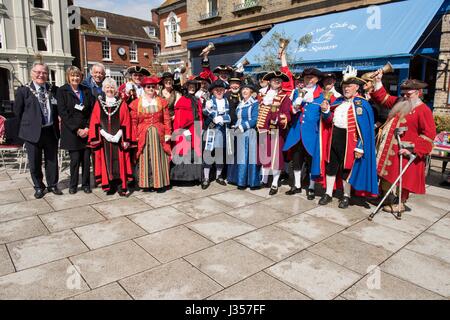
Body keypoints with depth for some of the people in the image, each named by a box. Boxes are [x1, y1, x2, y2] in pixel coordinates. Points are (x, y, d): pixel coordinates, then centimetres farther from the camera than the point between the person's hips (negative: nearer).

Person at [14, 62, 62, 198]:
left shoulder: (53, 90, 4)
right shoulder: (23, 91, -3)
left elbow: (57, 109, 13)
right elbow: (18, 111, 3)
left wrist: (55, 124, 7)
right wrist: (28, 124, 5)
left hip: (51, 131, 2)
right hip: (33, 132, -2)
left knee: (52, 160, 11)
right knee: (35, 163, 8)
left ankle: (52, 185, 27)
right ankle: (38, 187, 24)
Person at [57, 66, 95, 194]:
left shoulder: (86, 91, 11)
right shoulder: (62, 91, 2)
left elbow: (92, 110, 6)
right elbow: (63, 112, -6)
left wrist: (88, 128, -6)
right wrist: (77, 129, -12)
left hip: (87, 130, 3)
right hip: (71, 132, -2)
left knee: (86, 159, 2)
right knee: (75, 159, -2)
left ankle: (86, 184, 14)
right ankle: (73, 185, 14)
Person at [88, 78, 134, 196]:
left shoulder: (121, 103, 4)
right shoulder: (98, 103, 7)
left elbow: (126, 123, -1)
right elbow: (94, 123, 3)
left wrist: (126, 139, -9)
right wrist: (105, 134, -10)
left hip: (118, 139, -1)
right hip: (103, 139, 1)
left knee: (119, 162, 0)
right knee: (106, 162, 5)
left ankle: (121, 186, 5)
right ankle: (110, 186, 13)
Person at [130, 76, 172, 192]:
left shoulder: (162, 102, 7)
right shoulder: (136, 103, 4)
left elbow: (167, 119, 4)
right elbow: (133, 121, 1)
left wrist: (168, 133, -4)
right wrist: (134, 136, -5)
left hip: (159, 135, 1)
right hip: (143, 135, 0)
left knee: (159, 158, 4)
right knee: (145, 159, 2)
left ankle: (160, 183, 12)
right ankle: (147, 183, 11)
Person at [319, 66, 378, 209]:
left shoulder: (362, 104, -9)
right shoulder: (338, 101, 9)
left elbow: (365, 128, -13)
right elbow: (330, 119, 13)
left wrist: (360, 147, -16)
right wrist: (326, 111, -7)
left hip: (349, 140, -5)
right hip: (335, 138, 5)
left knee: (346, 168, 7)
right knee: (331, 166, 11)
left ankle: (346, 196, 25)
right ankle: (328, 194, 25)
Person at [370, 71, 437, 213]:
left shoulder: (423, 110, -10)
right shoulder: (399, 103, 11)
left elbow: (429, 134, -14)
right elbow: (382, 97, 23)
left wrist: (413, 150, -20)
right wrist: (378, 81, 12)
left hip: (404, 153, -7)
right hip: (390, 150, 7)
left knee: (403, 179, 4)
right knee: (387, 176, 13)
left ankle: (400, 203, 18)